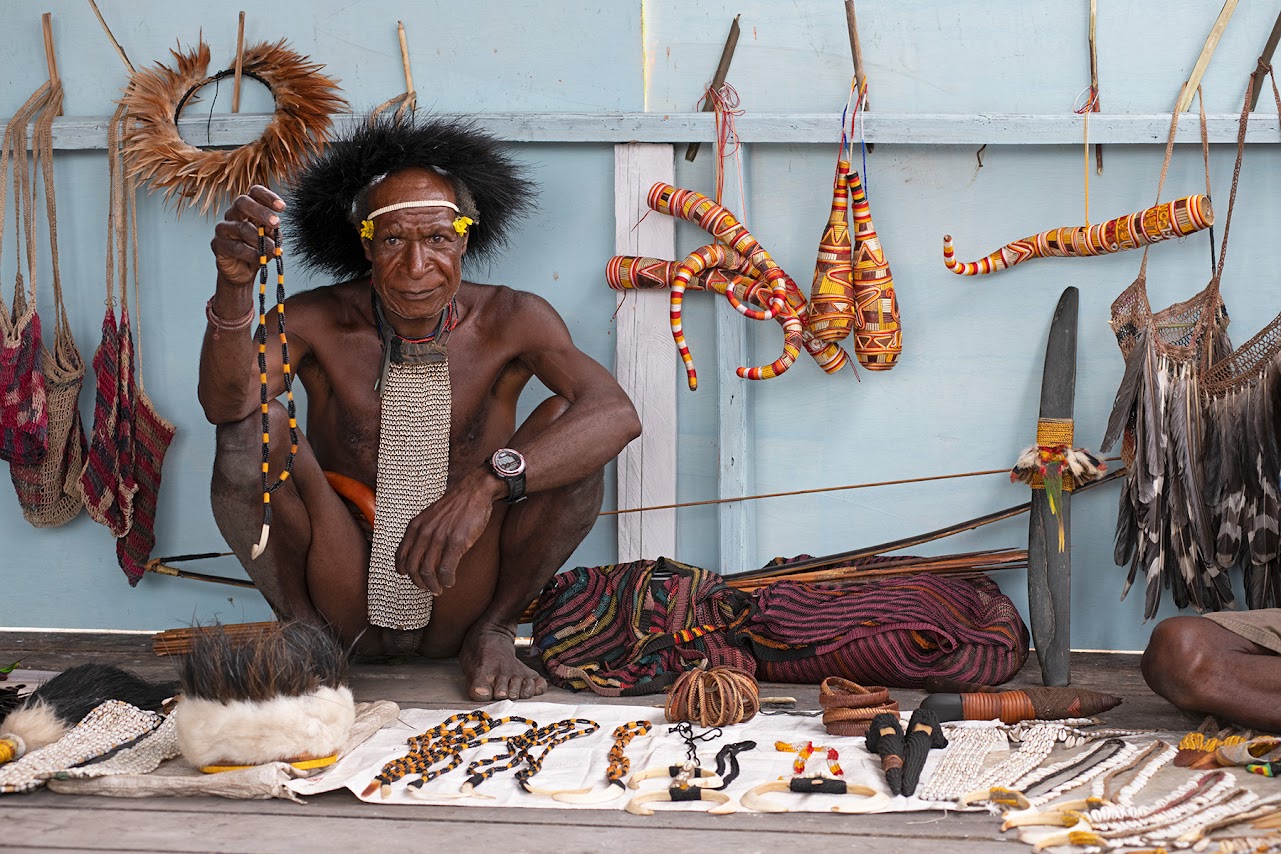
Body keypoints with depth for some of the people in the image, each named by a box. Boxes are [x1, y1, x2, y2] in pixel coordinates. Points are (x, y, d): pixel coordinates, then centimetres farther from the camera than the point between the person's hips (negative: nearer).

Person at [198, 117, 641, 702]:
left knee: (565, 420, -20)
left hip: (459, 604, 0)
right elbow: (223, 404, -26)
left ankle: (491, 632, -2)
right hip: (346, 612, 0)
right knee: (256, 425, -23)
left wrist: (485, 485, -41)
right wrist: (235, 287, -45)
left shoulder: (510, 321, -10)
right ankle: (304, 632, -1)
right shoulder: (317, 322, -8)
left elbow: (617, 415, -27)